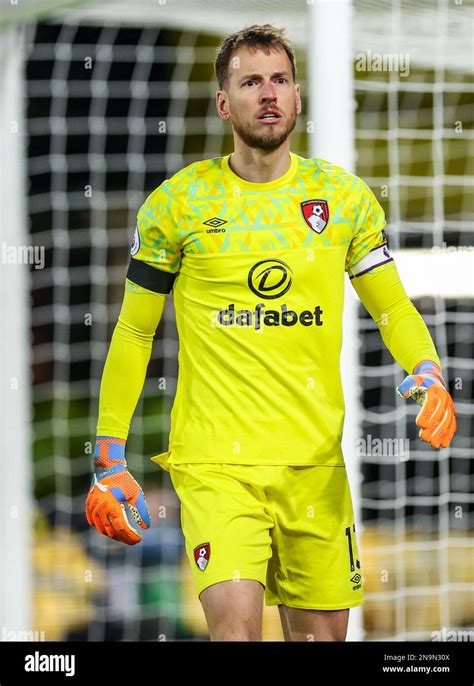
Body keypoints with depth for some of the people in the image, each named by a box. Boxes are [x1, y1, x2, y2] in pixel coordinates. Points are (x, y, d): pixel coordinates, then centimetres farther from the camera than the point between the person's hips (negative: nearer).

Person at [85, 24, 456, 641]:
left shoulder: (345, 197, 5)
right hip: (215, 458, -3)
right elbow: (133, 332, 7)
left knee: (321, 630, 10)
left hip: (316, 460, 3)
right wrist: (109, 458, 3)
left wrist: (428, 374, -10)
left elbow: (392, 307, 12)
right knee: (235, 620, -22)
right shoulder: (177, 202, 0)